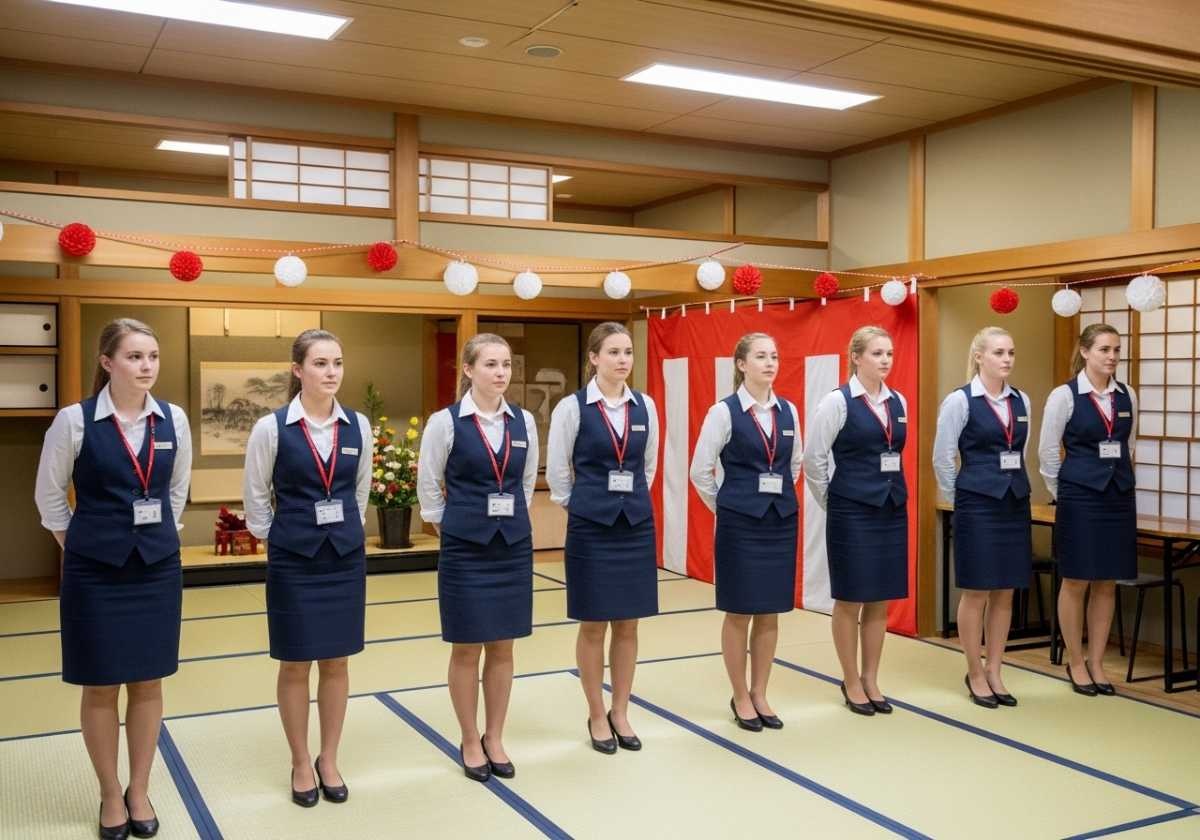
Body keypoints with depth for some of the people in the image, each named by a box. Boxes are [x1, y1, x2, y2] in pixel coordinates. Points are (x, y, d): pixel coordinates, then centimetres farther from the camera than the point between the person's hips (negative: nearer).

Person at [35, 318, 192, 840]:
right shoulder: (75, 420, -10)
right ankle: (110, 795, 23)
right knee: (101, 686, 6)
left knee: (148, 682, 10)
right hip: (95, 571, -3)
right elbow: (49, 494, 2)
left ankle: (139, 791, 25)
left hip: (158, 568, 3)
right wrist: (79, 544, 5)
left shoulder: (174, 420, -1)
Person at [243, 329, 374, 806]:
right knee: (295, 665, 8)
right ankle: (301, 764, 24)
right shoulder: (271, 428, -10)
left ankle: (329, 760, 26)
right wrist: (277, 541, 6)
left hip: (346, 556, 3)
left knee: (336, 663, 11)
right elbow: (255, 499, 1)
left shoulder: (359, 426, -1)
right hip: (293, 560, -3)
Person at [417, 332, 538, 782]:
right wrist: (455, 527, 7)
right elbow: (428, 487, 1)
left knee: (502, 648, 10)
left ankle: (494, 738, 25)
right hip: (465, 549, -3)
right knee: (467, 649, 6)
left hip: (514, 546, 3)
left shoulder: (524, 421, 2)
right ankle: (470, 742, 22)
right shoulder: (445, 422, -9)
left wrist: (512, 520, 14)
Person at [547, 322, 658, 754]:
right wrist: (583, 506, 8)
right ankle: (597, 716, 20)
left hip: (637, 524, 3)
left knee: (627, 625, 9)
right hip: (591, 526, -3)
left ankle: (620, 713, 23)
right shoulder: (572, 407, -8)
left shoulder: (645, 406, 3)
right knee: (593, 626, 5)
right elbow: (556, 472, 1)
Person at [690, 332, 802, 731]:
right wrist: (726, 507, 3)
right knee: (739, 613, 4)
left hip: (781, 521, 4)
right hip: (740, 523, -4)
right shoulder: (724, 411, -9)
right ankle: (740, 698, 18)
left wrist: (779, 497, 13)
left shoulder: (789, 411, 5)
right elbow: (700, 471, -5)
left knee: (770, 613, 10)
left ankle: (759, 695, 23)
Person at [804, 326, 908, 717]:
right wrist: (832, 503, 1)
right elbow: (813, 459, -7)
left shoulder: (899, 402, 8)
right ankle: (851, 682, 18)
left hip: (892, 509, 6)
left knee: (880, 600, 11)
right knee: (850, 600, 4)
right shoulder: (837, 401, -10)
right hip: (852, 511, -6)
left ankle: (871, 680, 23)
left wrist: (892, 492, 14)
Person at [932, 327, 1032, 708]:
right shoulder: (959, 400, -8)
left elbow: (1020, 454, 17)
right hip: (977, 506, -5)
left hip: (1016, 504, 5)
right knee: (976, 593, 2)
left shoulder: (1022, 401, 8)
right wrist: (961, 498, 3)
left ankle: (994, 672, 21)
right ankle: (975, 674, 15)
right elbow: (942, 459, -5)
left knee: (1005, 593, 10)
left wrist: (1013, 486, 13)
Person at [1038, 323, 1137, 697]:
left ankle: (1096, 663, 20)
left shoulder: (1128, 396, 6)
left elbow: (1128, 446, 17)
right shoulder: (1064, 395, -8)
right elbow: (1048, 451, -3)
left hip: (1119, 496, 4)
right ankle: (1075, 663, 16)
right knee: (1075, 582, 3)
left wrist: (1118, 478, 15)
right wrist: (1063, 494, 3)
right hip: (1079, 498, -4)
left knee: (1107, 583, 8)